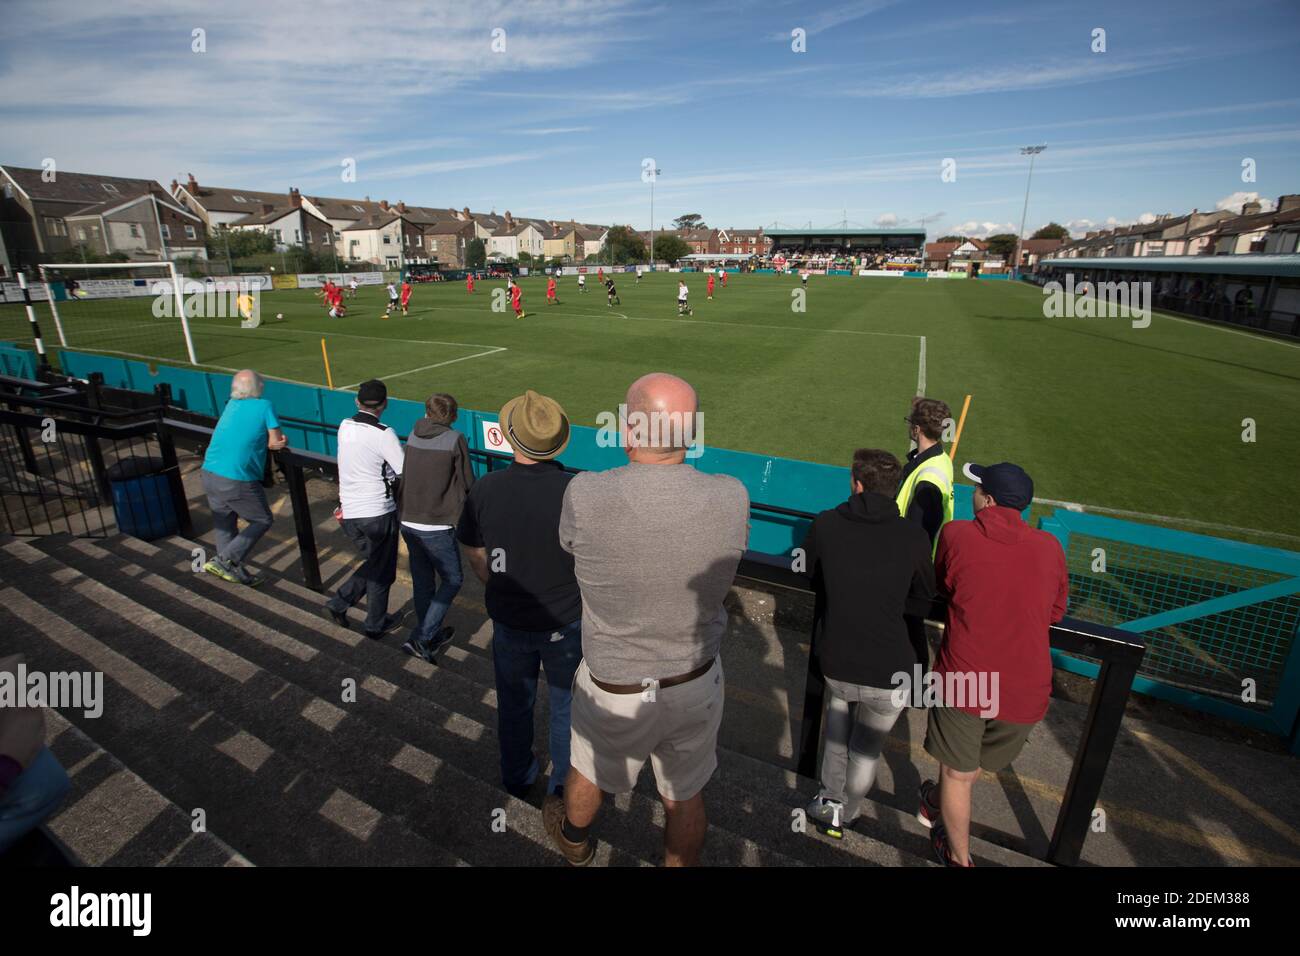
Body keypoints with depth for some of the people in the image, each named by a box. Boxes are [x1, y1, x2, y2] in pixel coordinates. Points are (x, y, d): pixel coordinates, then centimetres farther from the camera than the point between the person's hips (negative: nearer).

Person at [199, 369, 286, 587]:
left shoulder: (231, 405, 13)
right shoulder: (264, 406, -4)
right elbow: (275, 443, -5)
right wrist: (281, 441, 16)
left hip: (209, 475, 7)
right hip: (237, 481, -7)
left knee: (224, 524, 18)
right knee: (262, 521, 10)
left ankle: (236, 572, 27)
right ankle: (223, 560, 3)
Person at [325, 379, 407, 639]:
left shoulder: (344, 426, 2)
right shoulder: (383, 434, -19)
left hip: (349, 511, 6)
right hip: (378, 513, -6)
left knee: (373, 563, 26)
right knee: (381, 571, 13)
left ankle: (340, 602, 20)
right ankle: (376, 624, 26)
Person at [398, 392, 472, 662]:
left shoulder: (413, 435, 4)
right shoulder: (455, 439, -11)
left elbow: (405, 475, 11)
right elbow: (468, 484, -7)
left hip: (408, 521, 6)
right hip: (436, 525, -6)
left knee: (422, 579, 18)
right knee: (452, 580, 9)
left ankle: (431, 635, 33)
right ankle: (421, 639, 3)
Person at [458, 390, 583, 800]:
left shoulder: (485, 489, -17)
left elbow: (476, 555, -3)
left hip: (508, 621, 2)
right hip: (565, 622, -2)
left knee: (514, 702, 26)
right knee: (566, 705, 21)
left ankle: (517, 776, 48)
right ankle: (563, 786, 40)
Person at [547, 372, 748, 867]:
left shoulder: (585, 496, -28)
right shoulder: (732, 498, -21)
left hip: (616, 691, 0)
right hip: (698, 682, 1)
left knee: (590, 771, 31)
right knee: (684, 796, 25)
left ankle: (572, 836, 63)